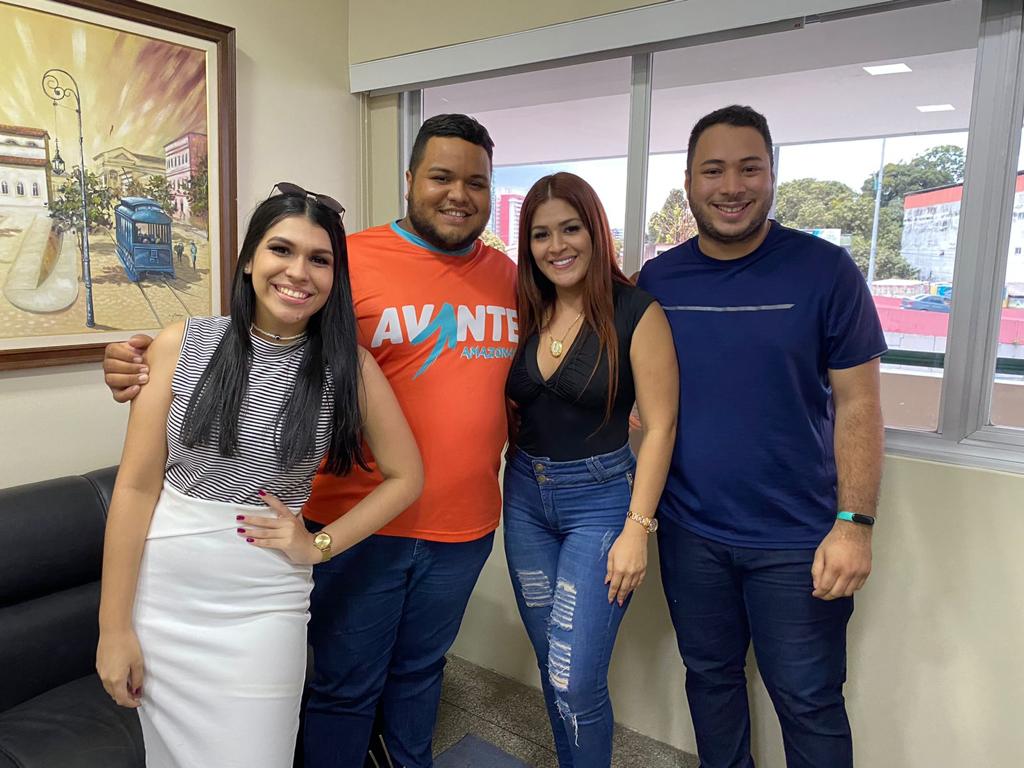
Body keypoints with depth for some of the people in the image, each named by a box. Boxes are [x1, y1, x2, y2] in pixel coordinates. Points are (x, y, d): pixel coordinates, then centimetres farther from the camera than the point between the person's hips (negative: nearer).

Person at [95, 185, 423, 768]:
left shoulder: (349, 364, -6)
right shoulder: (183, 345, -5)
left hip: (264, 604, -1)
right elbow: (136, 485, -5)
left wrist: (319, 545, -7)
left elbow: (406, 476, 1)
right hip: (161, 593, 2)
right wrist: (114, 627, -4)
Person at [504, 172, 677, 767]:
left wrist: (638, 529, -15)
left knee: (575, 679, -5)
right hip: (525, 496, 5)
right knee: (552, 667, 16)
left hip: (600, 499, -5)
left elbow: (660, 426, -12)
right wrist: (521, 478, -2)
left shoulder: (636, 311, -11)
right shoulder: (527, 313, 5)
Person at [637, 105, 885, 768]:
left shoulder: (825, 271, -9)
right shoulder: (657, 280, -1)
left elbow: (857, 405, -7)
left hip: (798, 540, -2)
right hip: (690, 532, 3)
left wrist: (854, 525, -12)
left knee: (809, 703, 11)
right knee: (710, 677, 20)